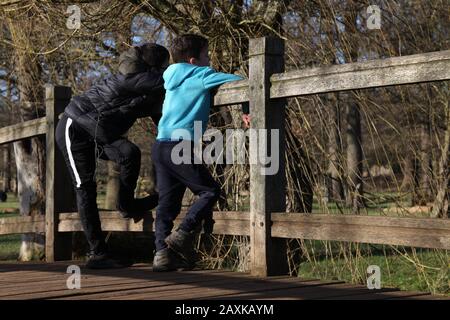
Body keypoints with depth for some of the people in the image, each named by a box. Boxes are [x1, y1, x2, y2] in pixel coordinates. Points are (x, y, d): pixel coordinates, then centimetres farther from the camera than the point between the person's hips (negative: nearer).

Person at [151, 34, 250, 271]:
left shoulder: (173, 78, 21)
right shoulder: (200, 75, -1)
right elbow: (238, 81, -6)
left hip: (160, 145, 8)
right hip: (181, 145, -8)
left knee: (167, 202, 8)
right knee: (210, 191, 2)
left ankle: (162, 252, 2)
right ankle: (181, 236, -7)